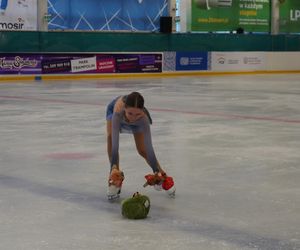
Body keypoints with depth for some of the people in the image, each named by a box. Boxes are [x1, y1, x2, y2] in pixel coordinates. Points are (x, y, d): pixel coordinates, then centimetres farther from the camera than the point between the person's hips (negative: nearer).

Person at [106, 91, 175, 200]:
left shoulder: (143, 118, -45)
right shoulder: (118, 112, -49)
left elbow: (149, 146, -41)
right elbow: (115, 141, -51)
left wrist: (156, 171, -43)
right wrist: (114, 167, -57)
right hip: (113, 110, 0)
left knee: (143, 150, -1)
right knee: (111, 137, -26)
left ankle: (163, 177, 22)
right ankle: (116, 178, -13)